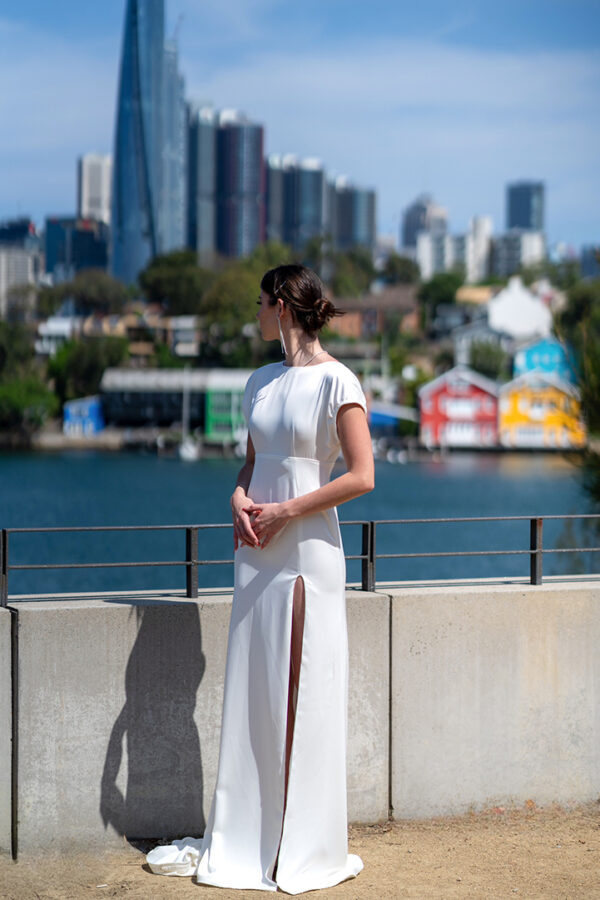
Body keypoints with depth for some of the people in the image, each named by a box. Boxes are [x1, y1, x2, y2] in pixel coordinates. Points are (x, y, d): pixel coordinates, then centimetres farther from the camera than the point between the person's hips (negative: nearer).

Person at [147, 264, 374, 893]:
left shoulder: (335, 382, -9)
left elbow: (361, 477, -12)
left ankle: (305, 851, 10)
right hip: (258, 552, 7)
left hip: (306, 552, -7)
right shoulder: (261, 382, 13)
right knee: (249, 692, 9)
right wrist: (239, 498, -1)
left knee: (301, 696, -2)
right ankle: (239, 839, 18)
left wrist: (284, 512, -13)